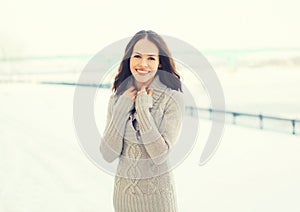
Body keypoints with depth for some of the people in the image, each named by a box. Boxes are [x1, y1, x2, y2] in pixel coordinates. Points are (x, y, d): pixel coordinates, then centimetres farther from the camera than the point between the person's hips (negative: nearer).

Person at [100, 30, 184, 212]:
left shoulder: (172, 98, -12)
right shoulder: (118, 97, 0)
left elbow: (160, 155, -18)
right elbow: (108, 155, -6)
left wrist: (143, 110, -19)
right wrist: (121, 110, -13)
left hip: (157, 192, -3)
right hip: (123, 189, 4)